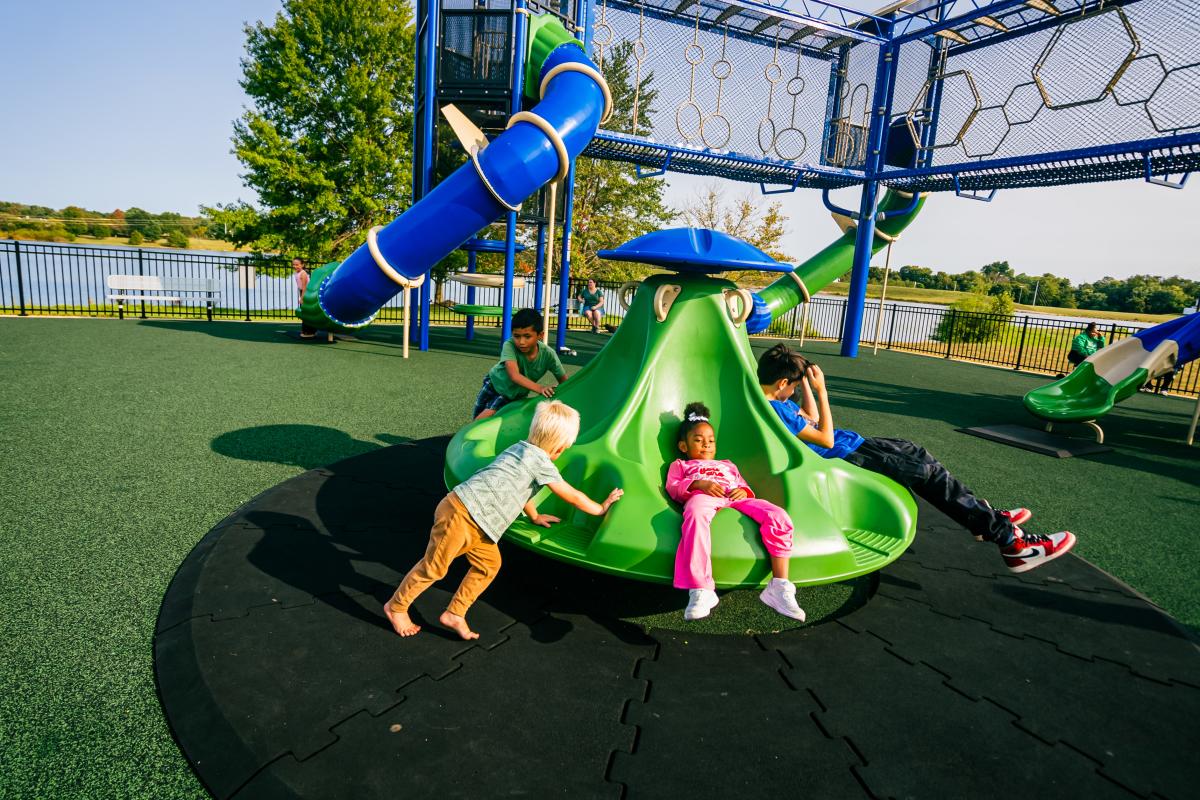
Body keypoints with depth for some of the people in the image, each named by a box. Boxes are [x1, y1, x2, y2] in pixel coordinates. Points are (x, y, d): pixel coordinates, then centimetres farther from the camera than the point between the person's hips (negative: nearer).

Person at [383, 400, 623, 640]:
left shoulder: (522, 448, 14)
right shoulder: (541, 462, -12)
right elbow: (573, 497, -4)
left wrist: (534, 516, 41)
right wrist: (601, 507, 10)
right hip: (461, 515, -9)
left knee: (488, 564, 11)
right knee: (434, 568, 6)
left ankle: (454, 614, 19)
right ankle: (396, 607, 25)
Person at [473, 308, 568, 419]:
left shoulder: (548, 354, -28)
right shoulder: (509, 345, -34)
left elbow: (564, 381, -16)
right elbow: (514, 375, -48)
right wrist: (540, 388, -61)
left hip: (518, 394, 2)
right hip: (496, 384, -2)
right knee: (482, 419, -5)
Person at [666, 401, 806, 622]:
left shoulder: (727, 465, 46)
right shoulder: (680, 465, 34)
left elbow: (744, 485, 31)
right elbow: (673, 488, 14)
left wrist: (743, 490, 3)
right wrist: (699, 483, -7)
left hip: (735, 498, 4)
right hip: (702, 497, -4)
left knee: (779, 517, -25)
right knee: (695, 514, -44)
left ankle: (780, 586, -29)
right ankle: (700, 591, -49)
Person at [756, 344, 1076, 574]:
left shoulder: (774, 401, 3)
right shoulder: (775, 411, -27)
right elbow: (826, 439, -21)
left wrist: (804, 379, 7)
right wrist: (821, 390, -17)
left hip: (847, 446, 10)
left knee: (915, 452, 17)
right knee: (927, 472, -7)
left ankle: (985, 518, 29)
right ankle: (1008, 539, 3)